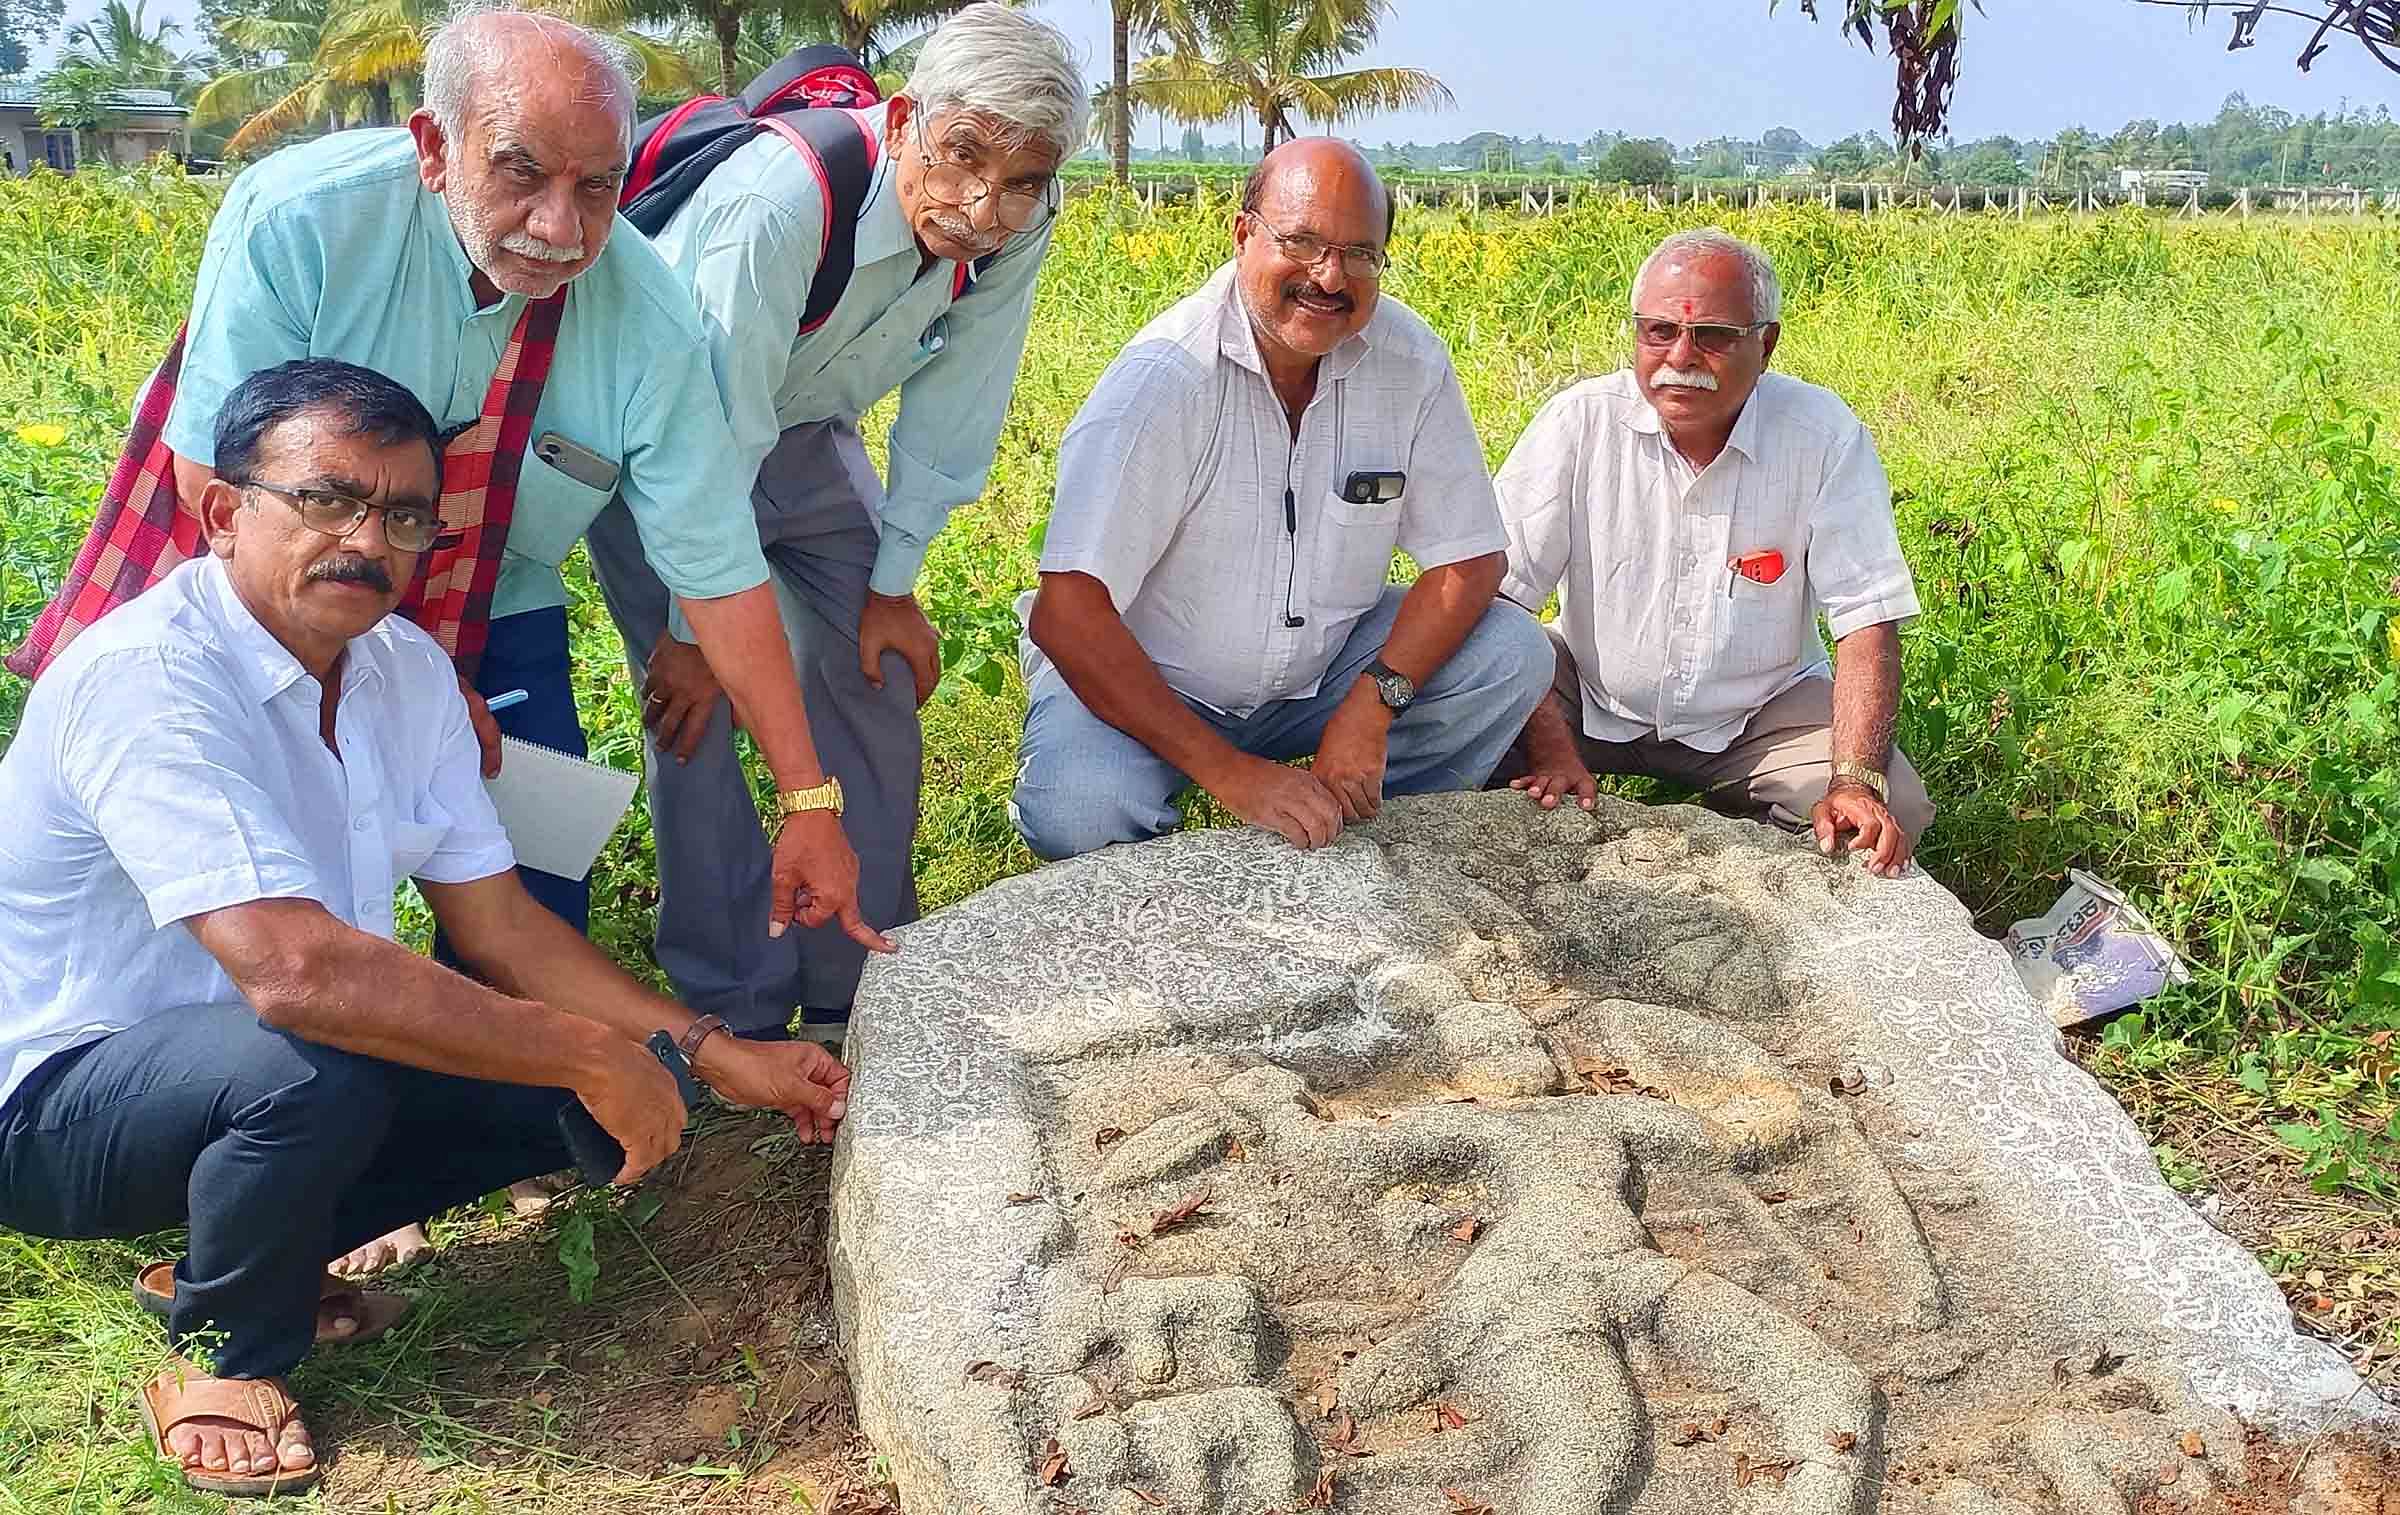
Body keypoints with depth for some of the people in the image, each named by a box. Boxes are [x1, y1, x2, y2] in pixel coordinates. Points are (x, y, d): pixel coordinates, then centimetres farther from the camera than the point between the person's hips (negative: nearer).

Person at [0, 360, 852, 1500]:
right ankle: (220, 1355, -5)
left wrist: (716, 1056, -6)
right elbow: (295, 969, -39)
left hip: (251, 1068, 8)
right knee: (313, 1067, -36)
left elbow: (496, 920, 2)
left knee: (548, 1094, -6)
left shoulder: (408, 670, -3)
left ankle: (226, 1265, 11)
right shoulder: (145, 676, -29)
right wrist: (592, 1054, -32)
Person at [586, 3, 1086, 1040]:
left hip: (804, 435, 6)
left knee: (876, 683, 3)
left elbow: (950, 415, -6)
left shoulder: (1015, 234, -19)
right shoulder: (781, 204, -38)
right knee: (699, 707, -12)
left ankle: (859, 1002, 17)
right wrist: (693, 628, -24)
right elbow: (712, 427, -32)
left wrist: (894, 585, -2)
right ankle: (741, 1018, 2)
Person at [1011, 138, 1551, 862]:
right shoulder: (1163, 376, -24)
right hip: (1144, 686, -4)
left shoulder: (1411, 361, -9)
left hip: (1319, 675, 5)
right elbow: (1066, 616, -27)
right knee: (1077, 815, -33)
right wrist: (1229, 771, -31)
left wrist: (1370, 708, -20)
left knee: (1512, 653, -14)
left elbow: (1469, 559, -3)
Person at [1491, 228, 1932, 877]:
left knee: (1894, 813, -21)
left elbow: (1867, 621, -13)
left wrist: (1856, 781, -26)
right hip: (1591, 700, -1)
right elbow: (1495, 593, -15)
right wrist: (1551, 748, -26)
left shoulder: (1823, 434, -13)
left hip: (1761, 714, 1)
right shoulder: (1581, 422, -14)